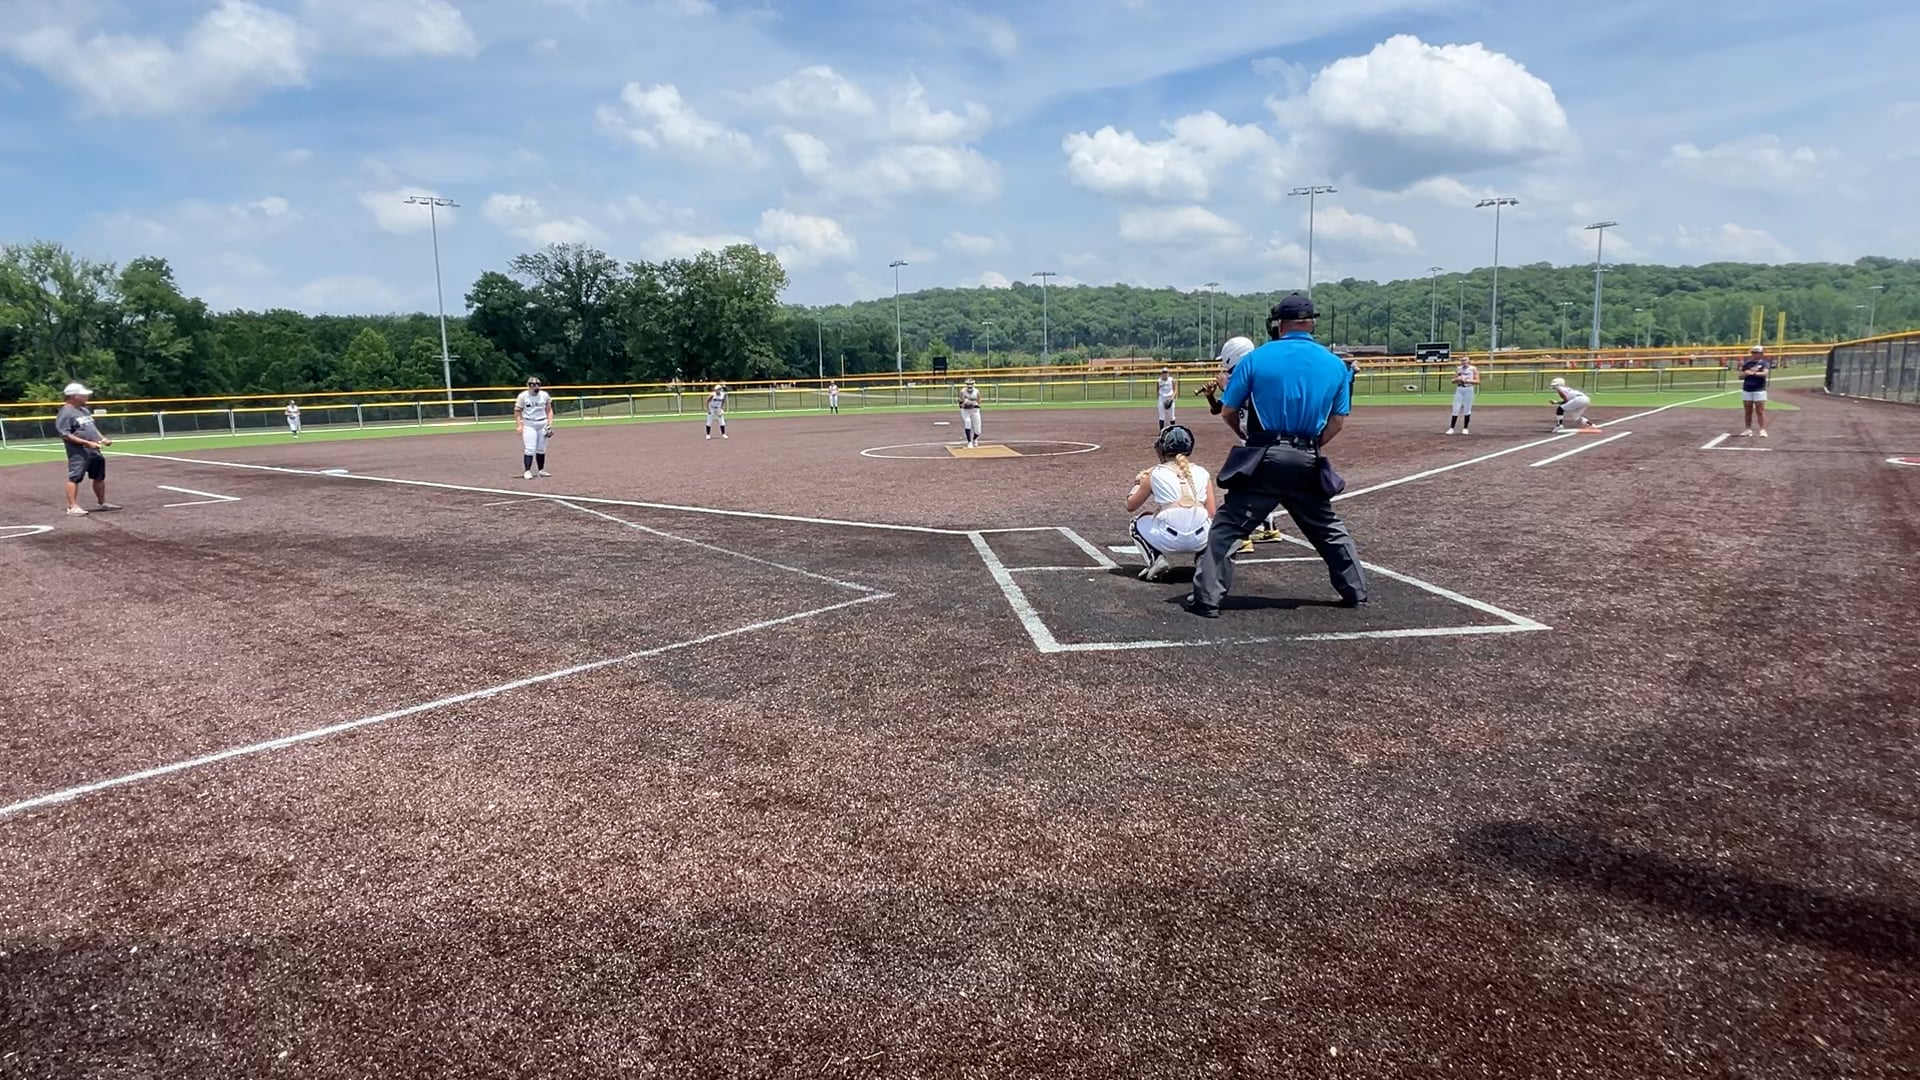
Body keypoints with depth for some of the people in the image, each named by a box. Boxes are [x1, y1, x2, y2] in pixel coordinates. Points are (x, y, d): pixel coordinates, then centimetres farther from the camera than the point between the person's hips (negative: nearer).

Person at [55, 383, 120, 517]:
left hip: (94, 450, 9)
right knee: (74, 478, -9)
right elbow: (66, 435, -18)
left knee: (99, 477, 16)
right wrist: (87, 442, -24)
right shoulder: (65, 413, -12)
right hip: (78, 452, -9)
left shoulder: (85, 410, 17)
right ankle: (72, 507, -11)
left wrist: (102, 438, 9)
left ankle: (102, 503, 28)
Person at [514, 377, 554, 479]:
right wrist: (519, 425, -10)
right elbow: (517, 411, -1)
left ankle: (541, 470, 18)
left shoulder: (545, 395, 4)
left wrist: (550, 423, 1)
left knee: (541, 449, 8)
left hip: (543, 424, 4)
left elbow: (549, 410, 11)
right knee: (530, 449, -12)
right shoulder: (523, 396, -5)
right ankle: (527, 471, -8)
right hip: (529, 425, -4)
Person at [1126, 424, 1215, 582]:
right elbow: (1212, 514, 9)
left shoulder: (1155, 474, 4)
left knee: (1137, 524, 27)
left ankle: (1156, 560, 2)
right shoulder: (1202, 473, 10)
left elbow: (1130, 506, 15)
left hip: (1169, 541, -3)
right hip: (1200, 540, 3)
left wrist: (1138, 484, 33)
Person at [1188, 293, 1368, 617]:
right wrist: (1310, 448, 15)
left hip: (1264, 458, -3)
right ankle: (1355, 591, 29)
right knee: (1329, 529, 21)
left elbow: (1228, 412, 0)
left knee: (1228, 526, 2)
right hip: (1307, 462, 3)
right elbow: (1338, 421, 6)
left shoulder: (1256, 358, -3)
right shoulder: (1335, 364, 6)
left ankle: (1207, 598, -4)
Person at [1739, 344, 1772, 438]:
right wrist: (1746, 372, -10)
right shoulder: (1747, 363, 11)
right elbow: (1741, 376, 9)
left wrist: (1753, 373, -27)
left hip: (1759, 390, -4)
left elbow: (1765, 373, -18)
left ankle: (1763, 430, -6)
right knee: (1748, 412, 8)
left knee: (1760, 411, -6)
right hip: (1746, 390, 4)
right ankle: (1748, 429, 13)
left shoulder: (1764, 363, 0)